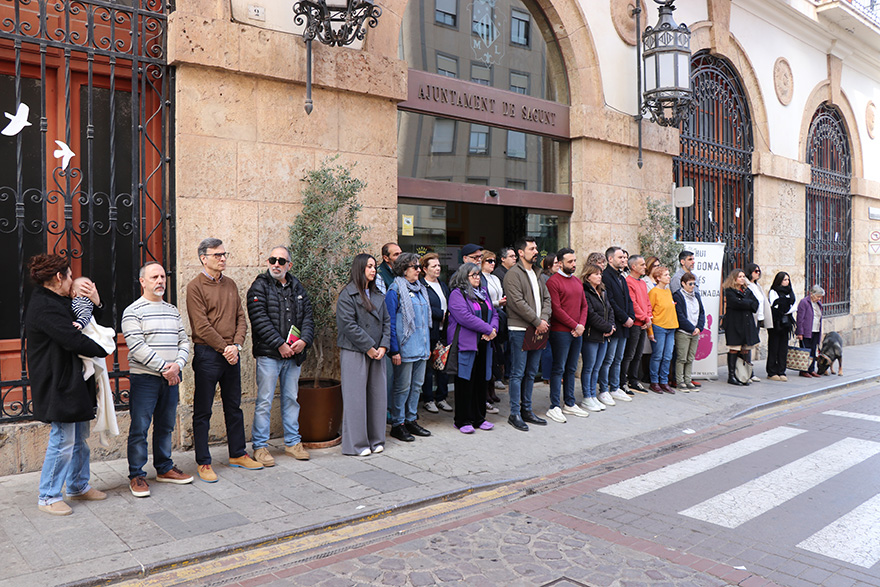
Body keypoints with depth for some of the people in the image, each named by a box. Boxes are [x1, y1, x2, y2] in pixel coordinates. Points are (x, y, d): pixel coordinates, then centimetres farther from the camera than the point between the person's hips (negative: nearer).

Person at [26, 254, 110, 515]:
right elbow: (74, 340, -24)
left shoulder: (56, 302, 14)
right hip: (59, 385, -10)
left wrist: (95, 302, 3)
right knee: (63, 440, -3)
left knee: (80, 437, 17)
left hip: (74, 381, 10)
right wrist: (102, 350, -10)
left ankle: (78, 486, 30)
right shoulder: (44, 307, -19)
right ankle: (48, 497, 10)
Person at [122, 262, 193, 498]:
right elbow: (137, 347, -14)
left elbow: (184, 341, 10)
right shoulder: (133, 312, -5)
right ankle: (136, 475, 11)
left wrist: (178, 364, -9)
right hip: (144, 378, -5)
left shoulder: (173, 310, 14)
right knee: (140, 428, -1)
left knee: (166, 425, 14)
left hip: (171, 378, 6)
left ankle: (164, 468, 26)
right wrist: (164, 368, -16)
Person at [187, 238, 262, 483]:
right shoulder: (195, 287, -7)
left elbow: (241, 318, 9)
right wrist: (224, 347, -15)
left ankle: (237, 454, 27)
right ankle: (203, 462, 13)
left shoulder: (230, 285, 12)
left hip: (231, 354, 6)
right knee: (203, 411, 3)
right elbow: (202, 326, -14)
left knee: (234, 406, 15)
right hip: (207, 355, -6)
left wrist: (236, 345, -7)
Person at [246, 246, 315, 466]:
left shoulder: (297, 287, 13)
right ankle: (260, 446, 11)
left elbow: (307, 317, 11)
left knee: (291, 398, 14)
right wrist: (280, 344, -18)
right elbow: (260, 320, -13)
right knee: (264, 401, 0)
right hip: (268, 354, -5)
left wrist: (304, 340, -7)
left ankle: (292, 442, 25)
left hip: (293, 355, 5)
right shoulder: (260, 286, -4)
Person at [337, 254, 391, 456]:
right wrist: (368, 347, -14)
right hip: (354, 353, -7)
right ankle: (357, 443, 7)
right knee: (356, 398, -2)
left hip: (377, 352, 7)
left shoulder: (378, 295, 15)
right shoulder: (347, 295, -7)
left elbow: (386, 321, 13)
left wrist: (383, 346, -1)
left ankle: (375, 440, 21)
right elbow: (348, 325, -14)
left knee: (377, 396, 10)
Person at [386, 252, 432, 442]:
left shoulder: (420, 289, 14)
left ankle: (411, 420, 24)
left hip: (421, 347, 8)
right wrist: (394, 350, -16)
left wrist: (428, 345, 17)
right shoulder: (395, 291, -10)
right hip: (405, 347, -8)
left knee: (417, 385, 13)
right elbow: (390, 322, -13)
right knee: (403, 387, -1)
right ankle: (397, 424, 11)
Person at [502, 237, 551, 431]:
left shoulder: (537, 274, 17)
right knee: (518, 373, -4)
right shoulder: (513, 274, -9)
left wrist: (544, 319, -5)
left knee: (531, 373, 13)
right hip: (520, 330, -8)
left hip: (538, 330, 8)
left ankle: (526, 410, 22)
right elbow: (518, 302, -17)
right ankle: (515, 414, 3)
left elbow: (546, 298, 13)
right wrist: (537, 321, -15)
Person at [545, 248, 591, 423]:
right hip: (561, 332, -7)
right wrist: (575, 326, -13)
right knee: (559, 369, -4)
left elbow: (584, 305, 15)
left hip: (577, 332, 7)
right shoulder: (553, 281, -9)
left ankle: (569, 403, 22)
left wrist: (582, 325, -2)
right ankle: (554, 407, 2)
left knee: (571, 369, 13)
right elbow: (556, 309, -15)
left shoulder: (577, 281, 16)